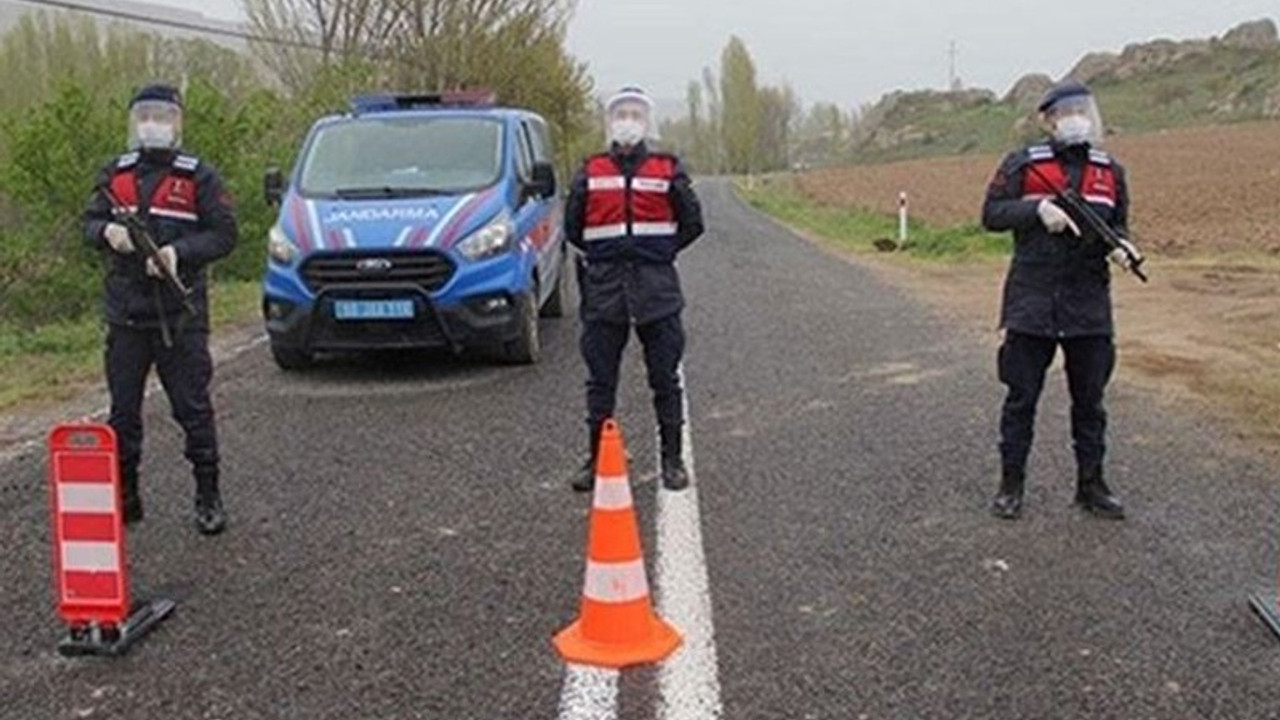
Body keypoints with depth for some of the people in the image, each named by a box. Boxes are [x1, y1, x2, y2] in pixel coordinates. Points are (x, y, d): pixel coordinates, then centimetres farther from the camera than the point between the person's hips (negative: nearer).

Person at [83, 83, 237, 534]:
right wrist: (107, 231, -9)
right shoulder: (115, 175, 11)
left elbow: (224, 234, -4)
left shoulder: (197, 177, -1)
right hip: (126, 314, 4)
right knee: (123, 410, 10)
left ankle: (208, 498, 10)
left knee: (193, 409, 0)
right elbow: (90, 222, 15)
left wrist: (179, 252, -18)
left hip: (181, 315, -4)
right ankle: (124, 497, 22)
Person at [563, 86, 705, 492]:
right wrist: (602, 255, 12)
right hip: (604, 289, 1)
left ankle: (673, 460, 14)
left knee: (665, 379, 4)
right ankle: (597, 459, 17)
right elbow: (572, 227, 14)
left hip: (657, 288, -1)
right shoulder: (590, 172, 7)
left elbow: (692, 223, 8)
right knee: (601, 381, 7)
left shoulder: (667, 171, 4)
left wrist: (661, 252, 8)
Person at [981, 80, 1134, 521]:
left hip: (1090, 305, 4)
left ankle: (1091, 485, 23)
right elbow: (992, 214, -4)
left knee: (1090, 400, 10)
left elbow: (1119, 224, 17)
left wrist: (1119, 245, -6)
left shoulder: (1110, 172, 11)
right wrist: (1038, 208, -19)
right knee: (1022, 397, 4)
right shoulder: (1023, 165, -1)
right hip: (1032, 302, -3)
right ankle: (1011, 485, 16)